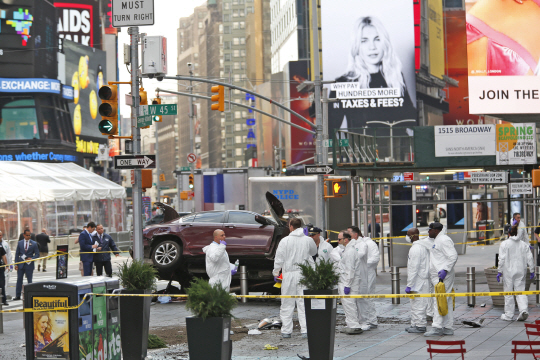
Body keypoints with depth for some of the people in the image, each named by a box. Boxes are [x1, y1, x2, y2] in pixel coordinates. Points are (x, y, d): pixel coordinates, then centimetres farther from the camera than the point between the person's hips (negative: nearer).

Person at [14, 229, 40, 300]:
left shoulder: (34, 244, 1)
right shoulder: (20, 243, 7)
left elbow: (37, 254, 2)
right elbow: (17, 254, 8)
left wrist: (31, 258, -17)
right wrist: (16, 264, 1)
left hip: (29, 265, -2)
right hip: (21, 265, 2)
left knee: (29, 281, 3)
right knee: (19, 280, 3)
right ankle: (18, 296, 8)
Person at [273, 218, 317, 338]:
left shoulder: (285, 241, -7)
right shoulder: (308, 240, 1)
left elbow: (279, 259, -4)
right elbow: (314, 252, 20)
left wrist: (276, 272, 10)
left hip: (289, 274, -2)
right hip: (304, 274, 2)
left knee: (287, 304, 6)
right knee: (304, 303, 4)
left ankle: (286, 331, 8)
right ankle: (305, 330, -1)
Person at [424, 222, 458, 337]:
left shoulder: (444, 240, -11)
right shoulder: (436, 240, 22)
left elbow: (453, 256, -19)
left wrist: (445, 270, -24)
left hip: (443, 276, -11)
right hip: (437, 277, 11)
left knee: (441, 301, -14)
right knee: (446, 302, 10)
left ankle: (437, 327, -19)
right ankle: (448, 327, 11)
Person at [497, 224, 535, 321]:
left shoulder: (504, 244, -4)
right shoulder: (523, 244, 7)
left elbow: (502, 259, -9)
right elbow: (530, 258, 4)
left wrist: (500, 271, -5)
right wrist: (532, 271, 10)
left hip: (508, 272, -3)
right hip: (520, 272, 3)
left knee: (508, 293, 4)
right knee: (520, 291, 6)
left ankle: (508, 315, 8)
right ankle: (523, 309, -16)